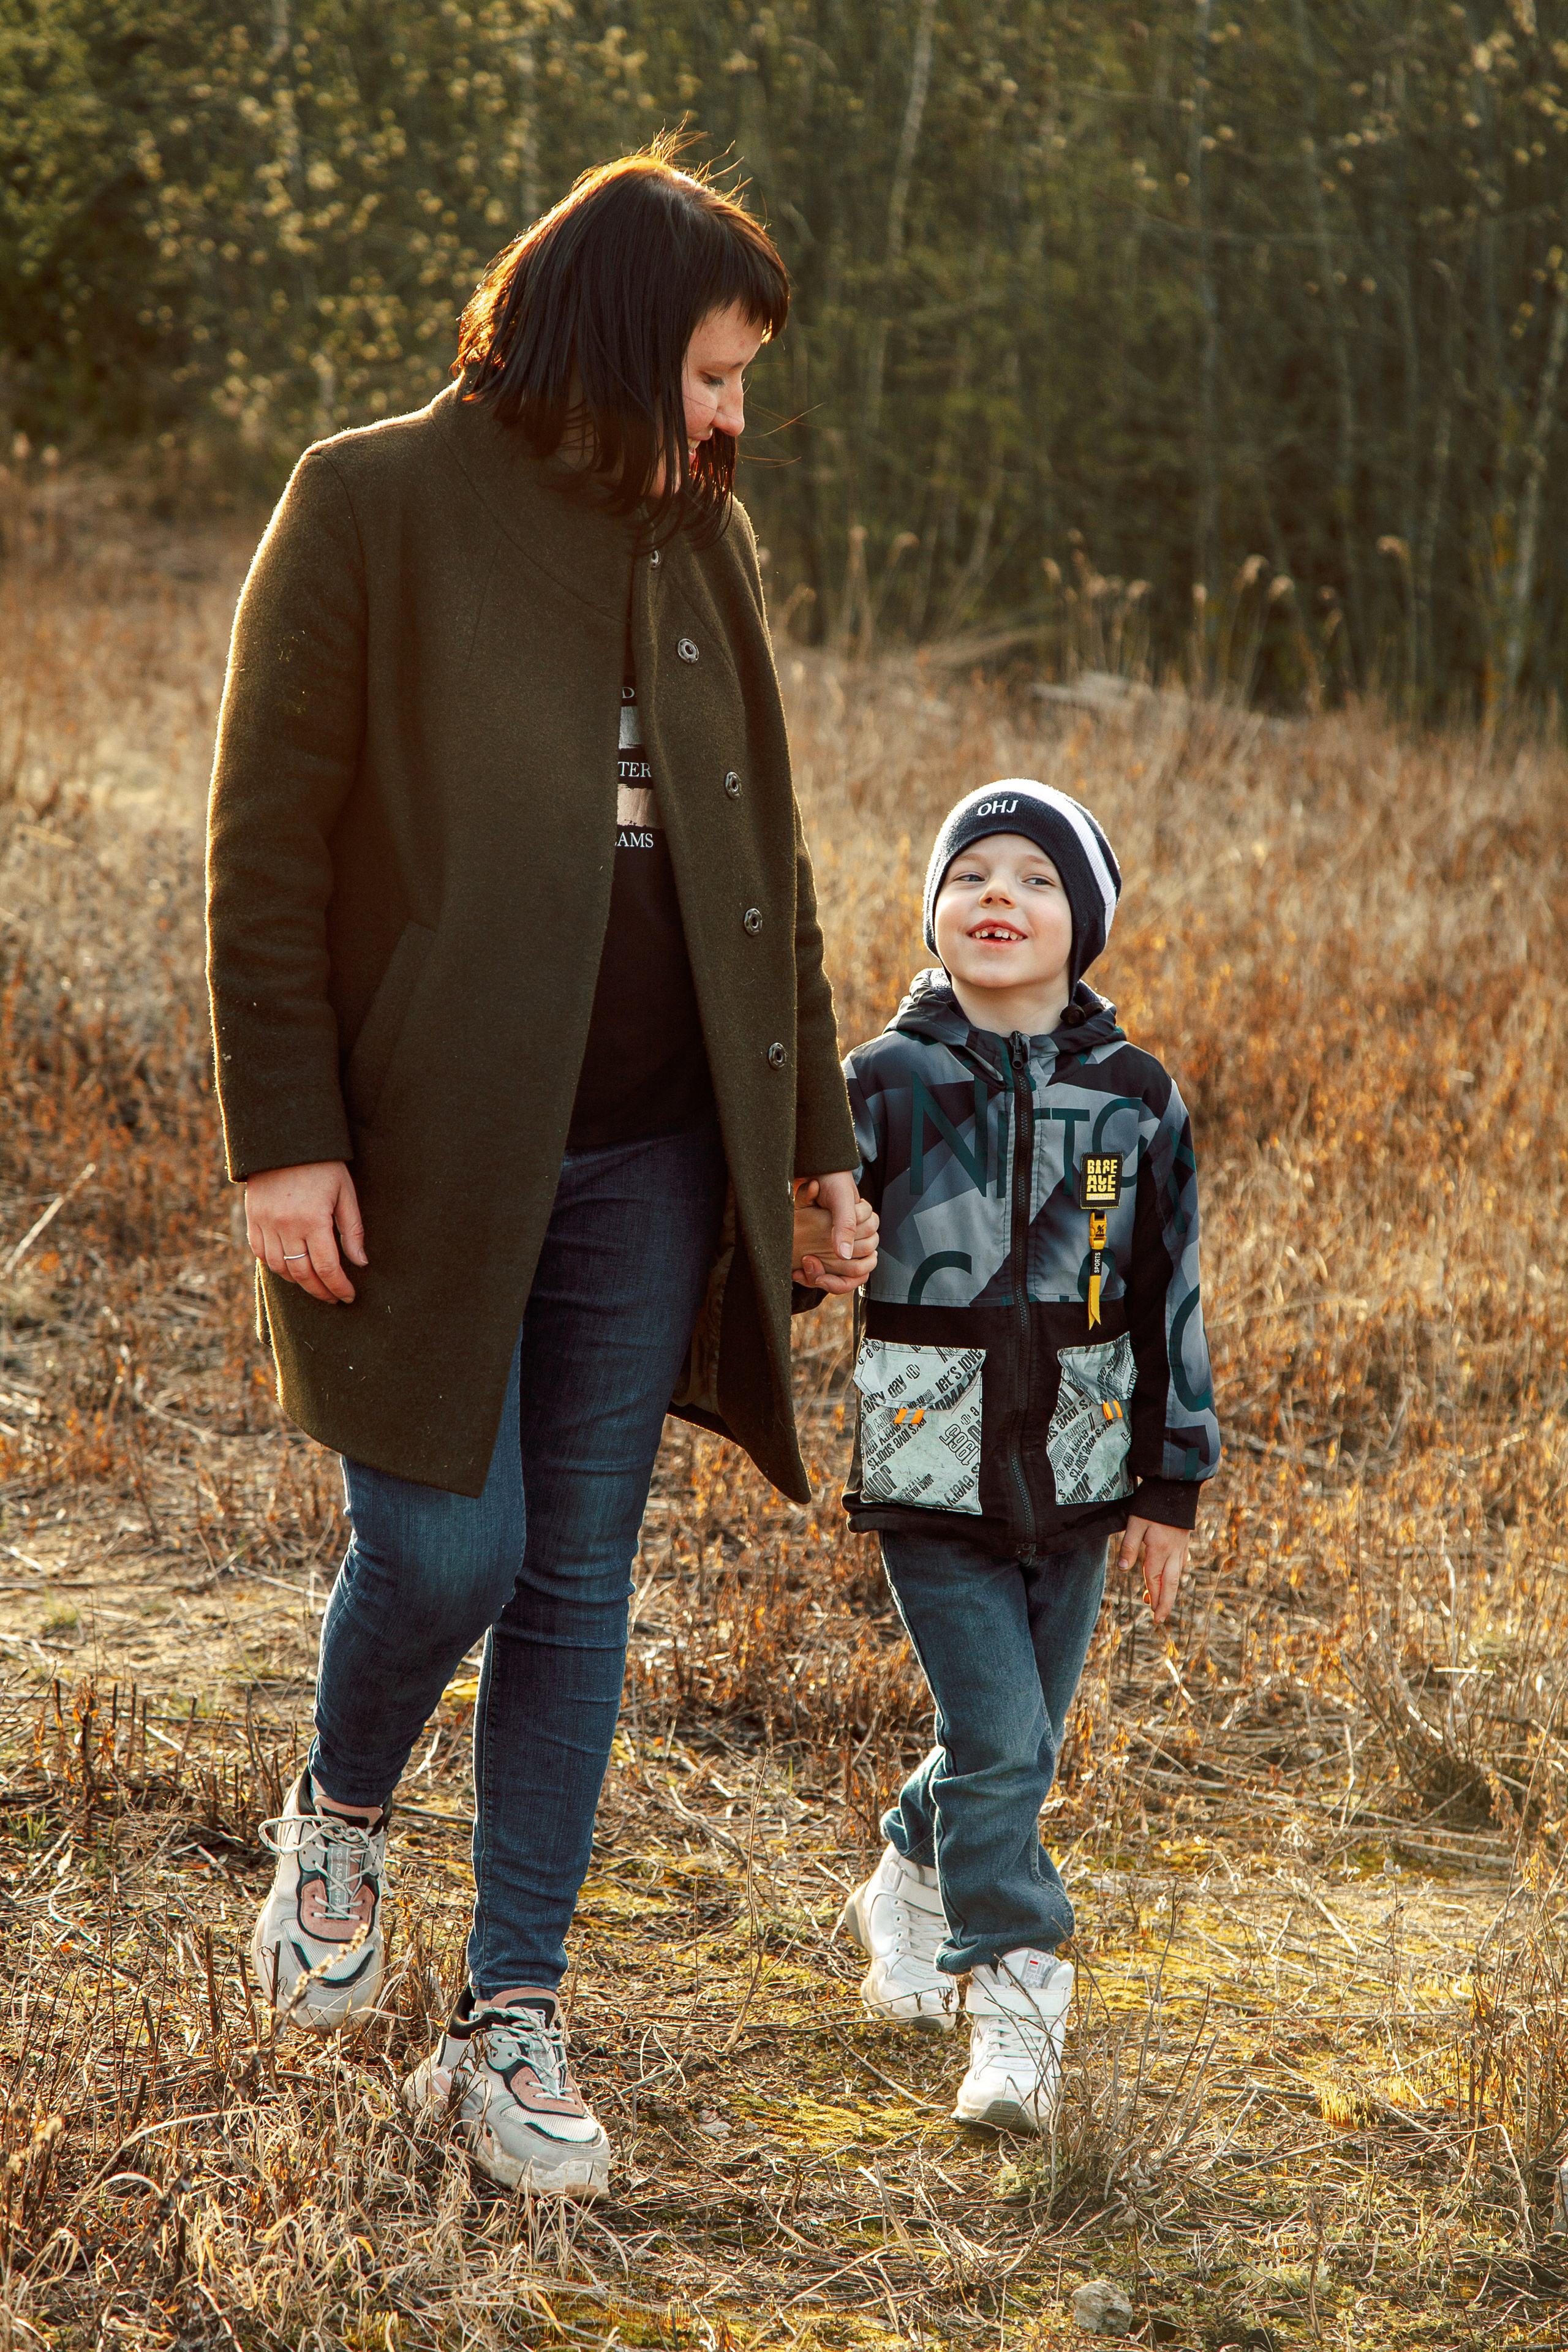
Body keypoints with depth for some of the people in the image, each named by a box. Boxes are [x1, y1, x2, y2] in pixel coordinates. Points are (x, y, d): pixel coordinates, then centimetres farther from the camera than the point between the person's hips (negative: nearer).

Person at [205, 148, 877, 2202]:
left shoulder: (698, 544, 11)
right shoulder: (374, 508, -5)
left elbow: (764, 865, 16)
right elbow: (268, 842, -7)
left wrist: (816, 1139, 14)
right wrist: (284, 1134, -13)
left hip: (645, 1164, 5)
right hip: (425, 1158, -5)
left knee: (578, 1584, 6)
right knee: (445, 1552, -6)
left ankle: (513, 2021, 17)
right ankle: (341, 1818, 28)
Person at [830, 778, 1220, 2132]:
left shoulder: (1135, 1102, 1)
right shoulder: (886, 1087, -5)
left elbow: (1170, 1299, 6)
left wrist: (1173, 1486, 6)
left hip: (1077, 1480, 3)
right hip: (930, 1476, -3)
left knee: (1020, 1740, 13)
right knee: (999, 1741, -10)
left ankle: (912, 1886, 41)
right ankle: (1015, 2010, 2)